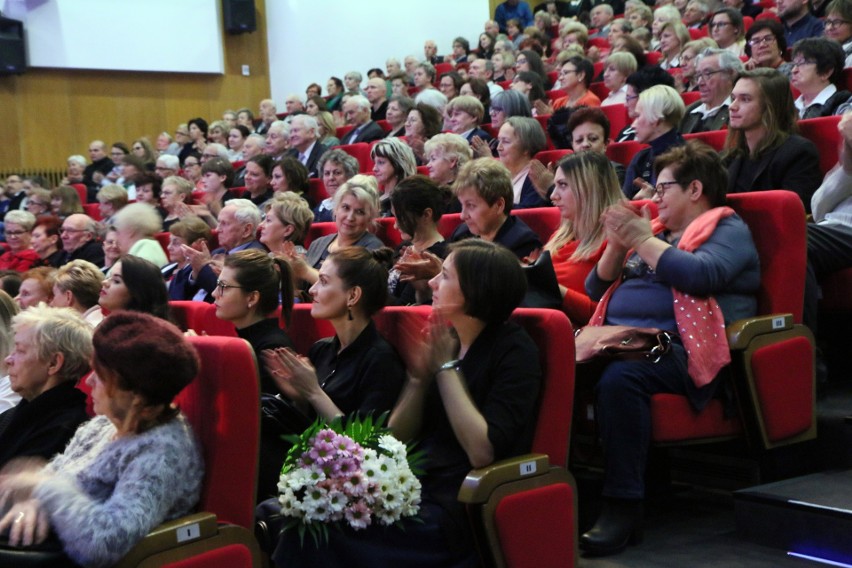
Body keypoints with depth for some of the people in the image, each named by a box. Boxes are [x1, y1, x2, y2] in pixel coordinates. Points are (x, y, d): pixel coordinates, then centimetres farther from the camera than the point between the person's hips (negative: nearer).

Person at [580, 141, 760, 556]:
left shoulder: (728, 229, 8)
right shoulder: (654, 230, 27)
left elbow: (703, 276, -15)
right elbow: (596, 290, 25)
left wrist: (642, 240, -8)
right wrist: (616, 245, 8)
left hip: (674, 346, -6)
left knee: (618, 377, -37)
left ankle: (624, 504, -33)